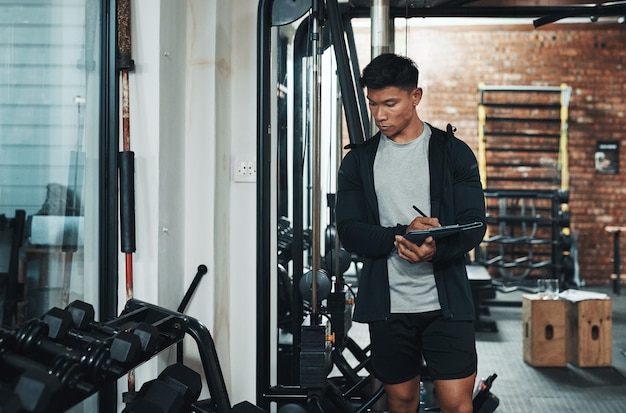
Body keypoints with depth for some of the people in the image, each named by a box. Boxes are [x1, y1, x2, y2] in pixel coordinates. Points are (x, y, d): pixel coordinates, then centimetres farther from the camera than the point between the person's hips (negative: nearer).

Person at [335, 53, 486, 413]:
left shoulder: (453, 152, 2)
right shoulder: (359, 160, 7)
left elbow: (474, 225, -4)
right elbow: (350, 232, -1)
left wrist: (436, 250, -25)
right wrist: (402, 235, -19)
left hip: (446, 301, -2)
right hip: (387, 304, 2)